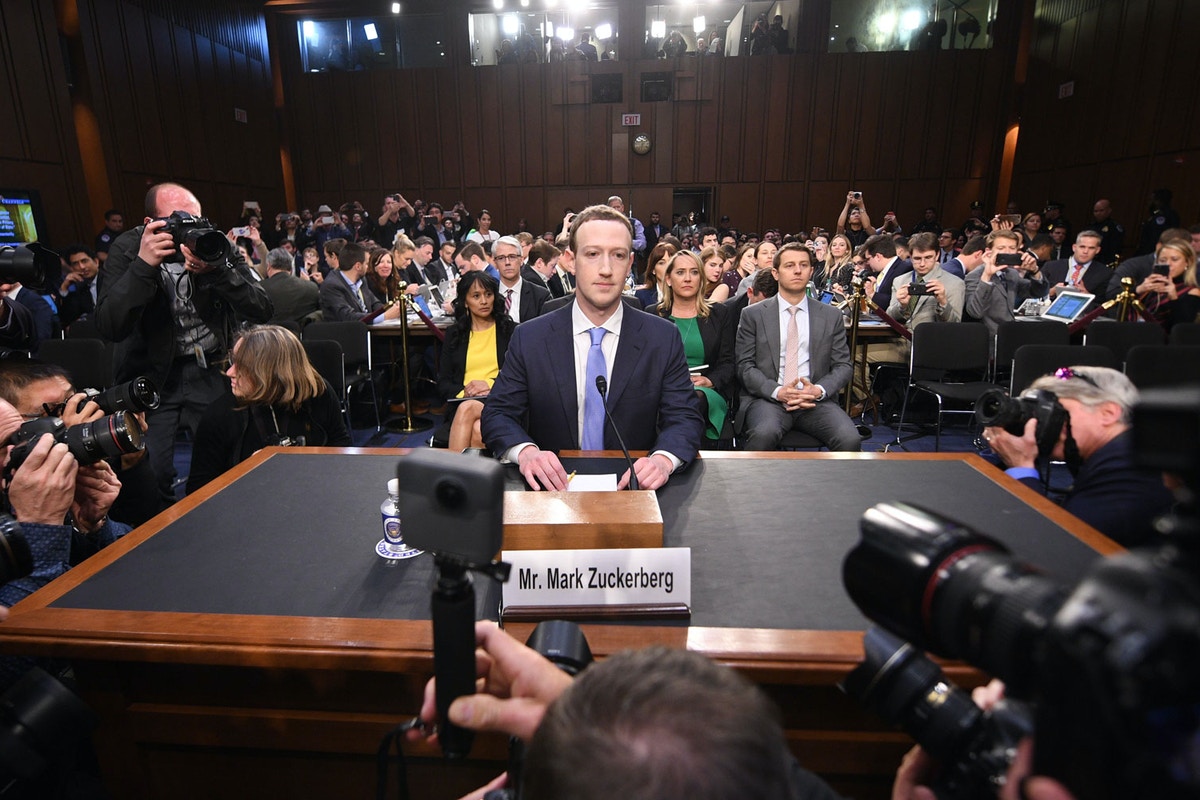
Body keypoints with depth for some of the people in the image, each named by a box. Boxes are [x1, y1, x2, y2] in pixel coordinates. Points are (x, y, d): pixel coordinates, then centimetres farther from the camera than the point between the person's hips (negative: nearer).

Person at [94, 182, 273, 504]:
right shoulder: (128, 248, -5)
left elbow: (262, 310, -12)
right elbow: (109, 327, -16)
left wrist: (216, 269, -26)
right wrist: (143, 265, -25)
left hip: (214, 370, 1)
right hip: (152, 377, -1)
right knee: (148, 476, -8)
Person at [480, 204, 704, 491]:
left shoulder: (664, 338, 2)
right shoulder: (529, 338, 2)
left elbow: (685, 417, 0)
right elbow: (497, 413, 3)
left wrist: (663, 459, -23)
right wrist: (526, 451, -20)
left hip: (633, 487, 0)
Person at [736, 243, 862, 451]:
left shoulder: (832, 316, 15)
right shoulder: (753, 314, 9)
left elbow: (843, 366, 12)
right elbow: (745, 365, 3)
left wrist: (819, 390, -9)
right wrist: (777, 391, -14)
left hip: (816, 401, 2)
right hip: (769, 398, -2)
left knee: (850, 439, -26)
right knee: (764, 434, -35)